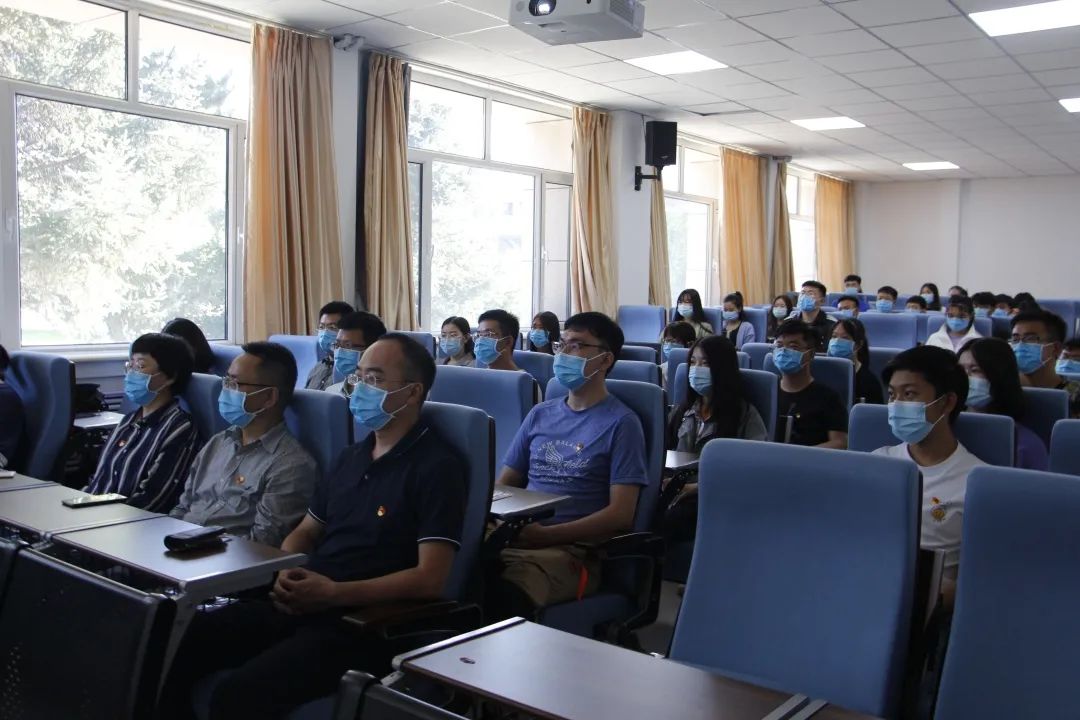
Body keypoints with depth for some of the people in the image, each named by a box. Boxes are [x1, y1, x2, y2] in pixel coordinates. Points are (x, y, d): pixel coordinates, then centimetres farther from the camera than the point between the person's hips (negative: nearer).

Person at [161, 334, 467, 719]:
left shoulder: (436, 465, -8)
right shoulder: (353, 456, 18)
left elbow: (430, 578, -16)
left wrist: (333, 593, -19)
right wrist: (286, 574, 1)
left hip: (361, 622, -7)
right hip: (299, 605, 8)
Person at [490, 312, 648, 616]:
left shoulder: (620, 423, 2)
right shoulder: (540, 414, 20)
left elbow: (621, 514, -6)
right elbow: (503, 485, 20)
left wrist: (545, 535, -15)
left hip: (573, 548, -5)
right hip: (512, 538, 5)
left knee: (503, 593, -36)